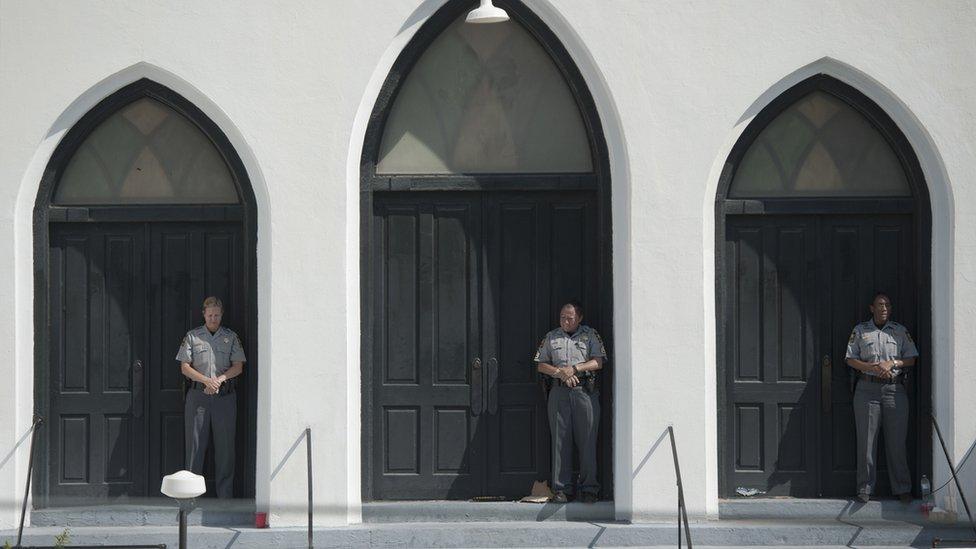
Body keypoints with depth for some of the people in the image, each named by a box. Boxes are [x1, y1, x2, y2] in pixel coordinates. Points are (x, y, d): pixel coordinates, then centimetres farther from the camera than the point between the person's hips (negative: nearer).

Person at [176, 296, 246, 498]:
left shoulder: (231, 337, 9)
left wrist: (220, 379, -13)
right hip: (198, 394, 0)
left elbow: (238, 366, 3)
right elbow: (185, 367, 1)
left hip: (225, 396, 1)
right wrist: (206, 380, -13)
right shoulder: (192, 336, 6)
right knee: (195, 443, -1)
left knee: (225, 445, 0)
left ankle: (225, 495, 5)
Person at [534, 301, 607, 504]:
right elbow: (541, 365, 12)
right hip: (559, 392, 2)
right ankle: (562, 488, 2)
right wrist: (560, 372, -5)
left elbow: (598, 362, 0)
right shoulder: (551, 337, 15)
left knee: (587, 441, -3)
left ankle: (589, 488, 1)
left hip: (585, 391, -2)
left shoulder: (590, 335, 9)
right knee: (560, 441, -1)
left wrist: (574, 369, -10)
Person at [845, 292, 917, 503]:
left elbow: (911, 359, 9)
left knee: (897, 441, 0)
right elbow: (851, 359, 4)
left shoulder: (900, 331, 10)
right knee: (866, 441, -1)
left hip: (895, 389, 1)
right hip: (867, 389, -1)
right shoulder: (860, 331, 8)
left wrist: (892, 363, -9)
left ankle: (902, 488, 7)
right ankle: (865, 488, 5)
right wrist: (871, 367, -11)